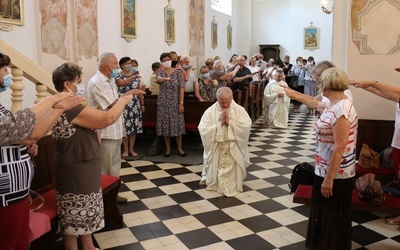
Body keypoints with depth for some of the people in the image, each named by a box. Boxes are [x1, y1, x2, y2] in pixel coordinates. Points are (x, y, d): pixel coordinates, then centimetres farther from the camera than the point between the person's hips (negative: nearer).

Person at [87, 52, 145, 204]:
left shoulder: (110, 80, 12)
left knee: (115, 165, 18)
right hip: (105, 132, -9)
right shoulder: (96, 82, -18)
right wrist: (130, 93, -11)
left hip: (115, 131, 9)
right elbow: (113, 104, -20)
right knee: (105, 168, 3)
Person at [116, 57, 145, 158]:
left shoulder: (136, 75, 9)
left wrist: (142, 104, 9)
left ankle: (131, 149, 15)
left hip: (135, 104, 4)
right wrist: (133, 77, -39)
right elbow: (122, 83, -27)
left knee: (134, 126, 5)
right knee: (125, 127, -1)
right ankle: (125, 149, 11)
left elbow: (139, 91, 11)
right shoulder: (118, 76, -4)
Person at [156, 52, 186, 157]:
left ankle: (180, 148, 14)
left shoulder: (177, 73, 1)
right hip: (163, 103, 1)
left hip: (175, 102, -1)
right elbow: (158, 79, -24)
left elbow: (181, 88, -3)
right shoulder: (160, 73, 1)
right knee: (165, 125, 3)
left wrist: (181, 103, -11)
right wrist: (166, 78, -47)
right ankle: (168, 148, 17)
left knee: (177, 124, 1)